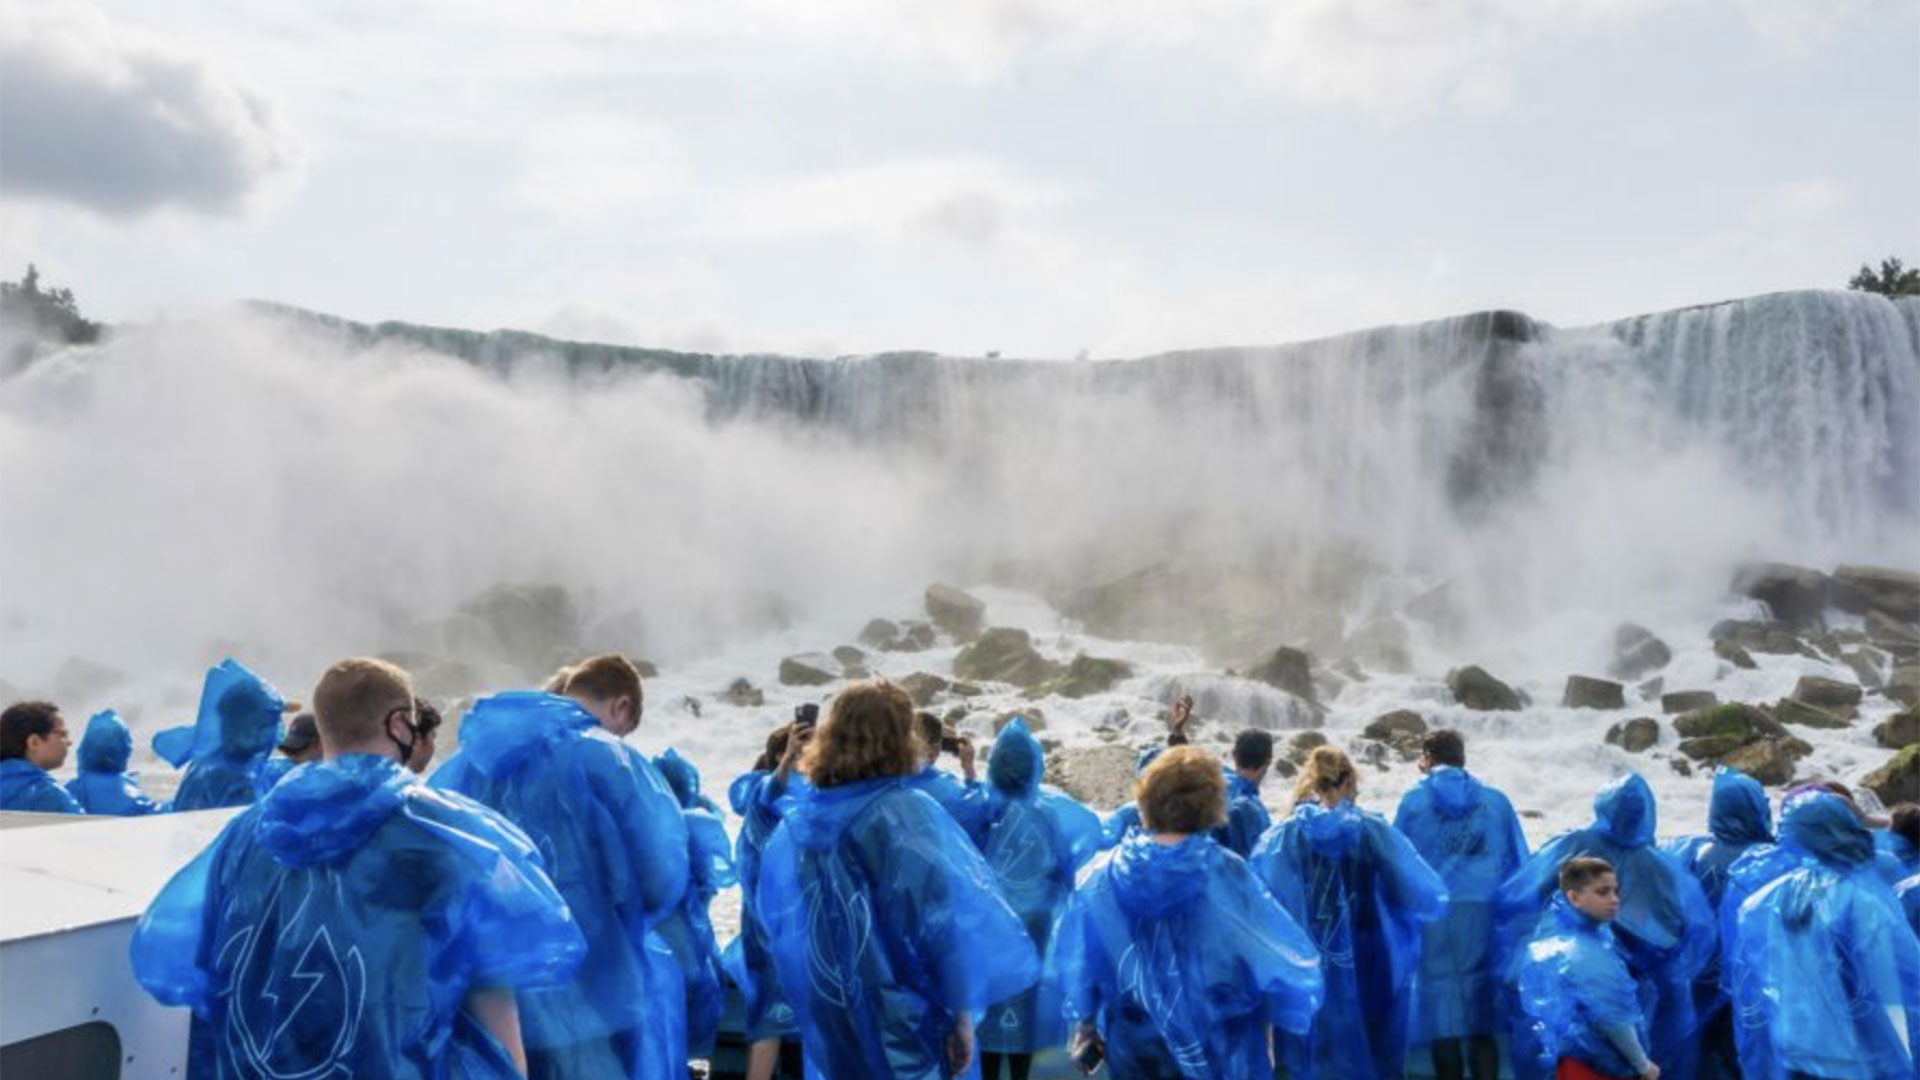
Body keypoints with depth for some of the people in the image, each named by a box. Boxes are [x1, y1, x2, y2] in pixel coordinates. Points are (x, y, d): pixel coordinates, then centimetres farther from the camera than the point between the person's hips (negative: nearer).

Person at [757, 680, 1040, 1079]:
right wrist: (960, 1011, -5)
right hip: (900, 1031, -5)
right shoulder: (905, 811, -14)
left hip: (830, 1029, 5)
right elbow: (942, 919, -15)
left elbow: (779, 920, 13)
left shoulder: (798, 823, 3)